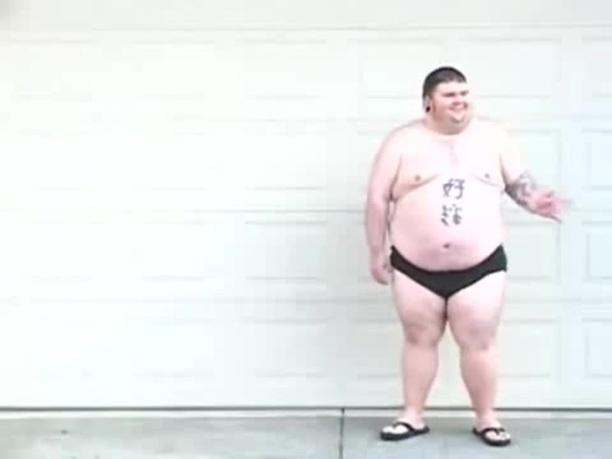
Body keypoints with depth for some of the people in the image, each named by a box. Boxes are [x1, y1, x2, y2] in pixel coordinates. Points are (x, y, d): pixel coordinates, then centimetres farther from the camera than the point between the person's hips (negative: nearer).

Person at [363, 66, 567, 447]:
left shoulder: (493, 135, 4)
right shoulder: (403, 141, -3)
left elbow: (519, 179, 7)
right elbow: (378, 199, 0)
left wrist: (536, 200, -16)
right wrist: (377, 252, -1)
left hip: (481, 266, 1)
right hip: (415, 268, 0)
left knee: (479, 343, 4)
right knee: (420, 339, 11)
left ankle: (486, 418, 20)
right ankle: (413, 416, 23)